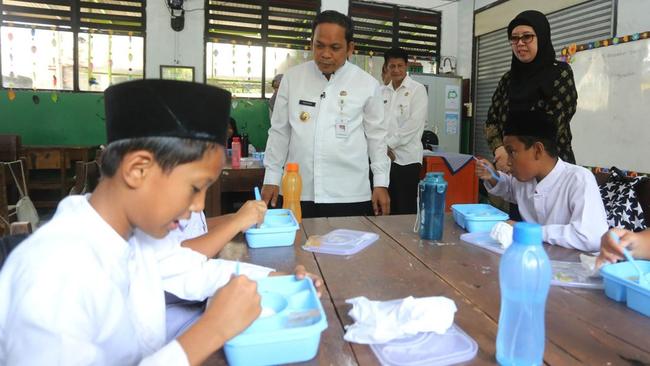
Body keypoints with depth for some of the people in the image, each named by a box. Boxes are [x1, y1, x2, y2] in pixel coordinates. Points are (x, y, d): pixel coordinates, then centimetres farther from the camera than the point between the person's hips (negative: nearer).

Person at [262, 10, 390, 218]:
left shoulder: (367, 84, 0)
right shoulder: (292, 78, 3)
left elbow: (376, 136, 5)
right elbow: (279, 132, 7)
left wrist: (381, 183, 2)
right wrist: (271, 178, 5)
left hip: (349, 195, -1)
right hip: (298, 193, 1)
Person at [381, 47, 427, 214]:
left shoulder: (417, 90, -2)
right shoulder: (382, 91, 11)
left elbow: (414, 124, -11)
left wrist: (389, 144, -10)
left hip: (406, 158, -4)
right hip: (384, 157, 4)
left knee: (406, 209, 1)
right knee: (388, 207, 11)